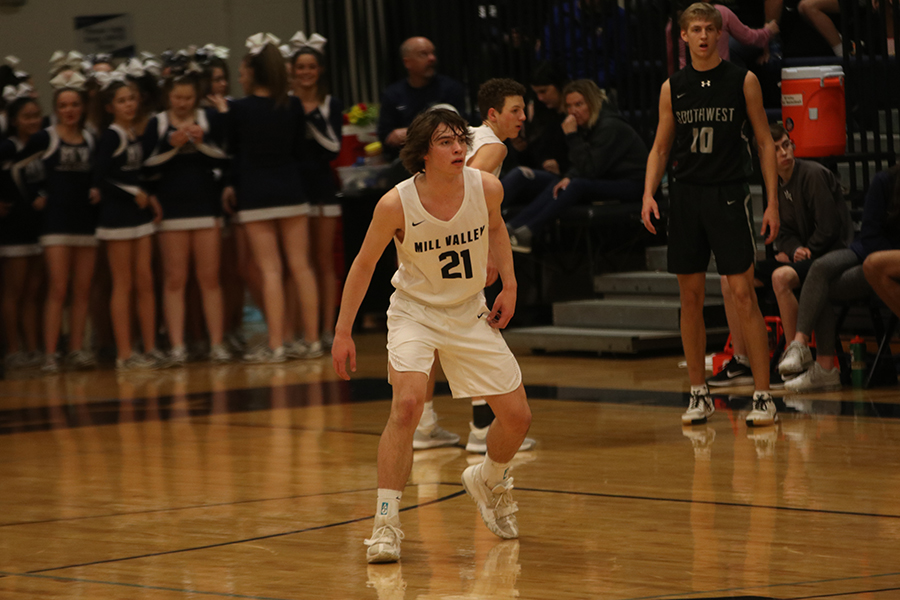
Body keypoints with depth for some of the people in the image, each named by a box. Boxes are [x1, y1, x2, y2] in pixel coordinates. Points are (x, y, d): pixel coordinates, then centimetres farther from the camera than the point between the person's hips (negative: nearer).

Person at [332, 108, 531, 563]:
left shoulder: (486, 188, -16)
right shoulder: (396, 204, -24)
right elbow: (364, 264, -9)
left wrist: (509, 286, 4)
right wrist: (342, 332, -7)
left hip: (471, 314, 4)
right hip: (415, 310, -4)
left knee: (517, 418, 5)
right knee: (407, 404, -28)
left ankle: (489, 482, 39)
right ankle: (386, 522, -21)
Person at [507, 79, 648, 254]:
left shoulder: (610, 127, -21)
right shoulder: (587, 125, 7)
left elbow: (590, 170, -25)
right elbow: (582, 166, 14)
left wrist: (572, 136, -25)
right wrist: (569, 177, -8)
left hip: (632, 185, -9)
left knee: (578, 186, -27)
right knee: (555, 188, -4)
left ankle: (527, 232, -27)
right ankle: (511, 228, -15)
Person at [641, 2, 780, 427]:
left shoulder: (743, 81, 1)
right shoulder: (673, 88, 9)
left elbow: (765, 143, 3)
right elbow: (660, 148, 14)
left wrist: (773, 202, -4)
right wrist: (649, 194, -2)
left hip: (729, 195, -3)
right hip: (685, 196, 3)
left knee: (743, 294, -8)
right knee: (690, 297, 5)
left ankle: (763, 395, -5)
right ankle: (699, 394, 14)